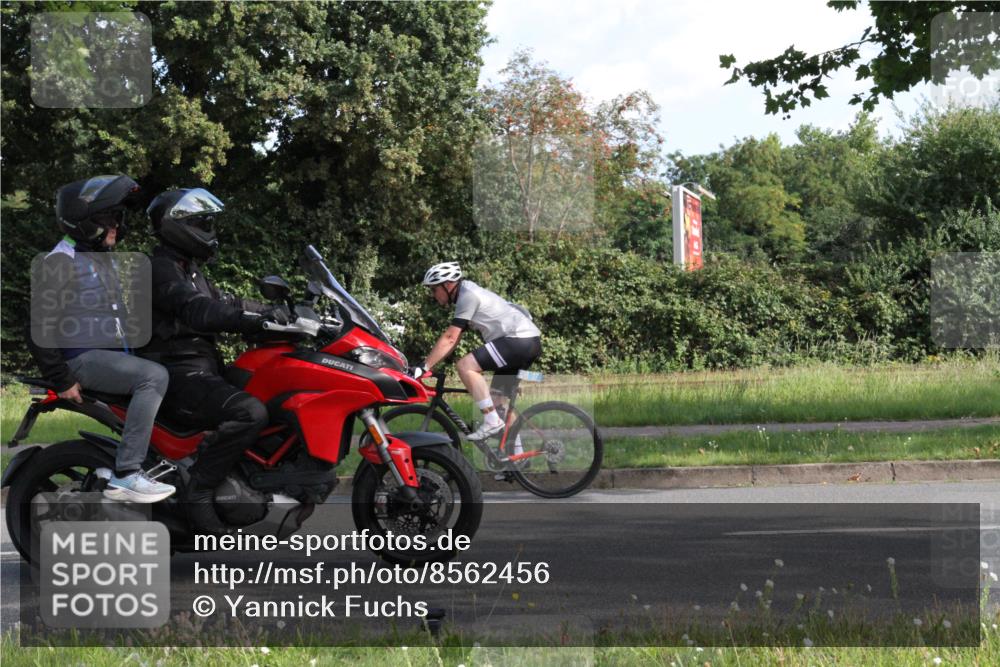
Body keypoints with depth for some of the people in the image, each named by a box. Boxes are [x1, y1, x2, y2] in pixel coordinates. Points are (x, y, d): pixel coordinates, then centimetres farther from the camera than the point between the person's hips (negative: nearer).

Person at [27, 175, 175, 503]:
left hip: (113, 353, 10)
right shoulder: (61, 261, -10)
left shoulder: (106, 259, 19)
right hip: (81, 357, -10)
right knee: (154, 376, -29)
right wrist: (61, 380, -18)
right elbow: (40, 325, -15)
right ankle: (126, 473, -32)